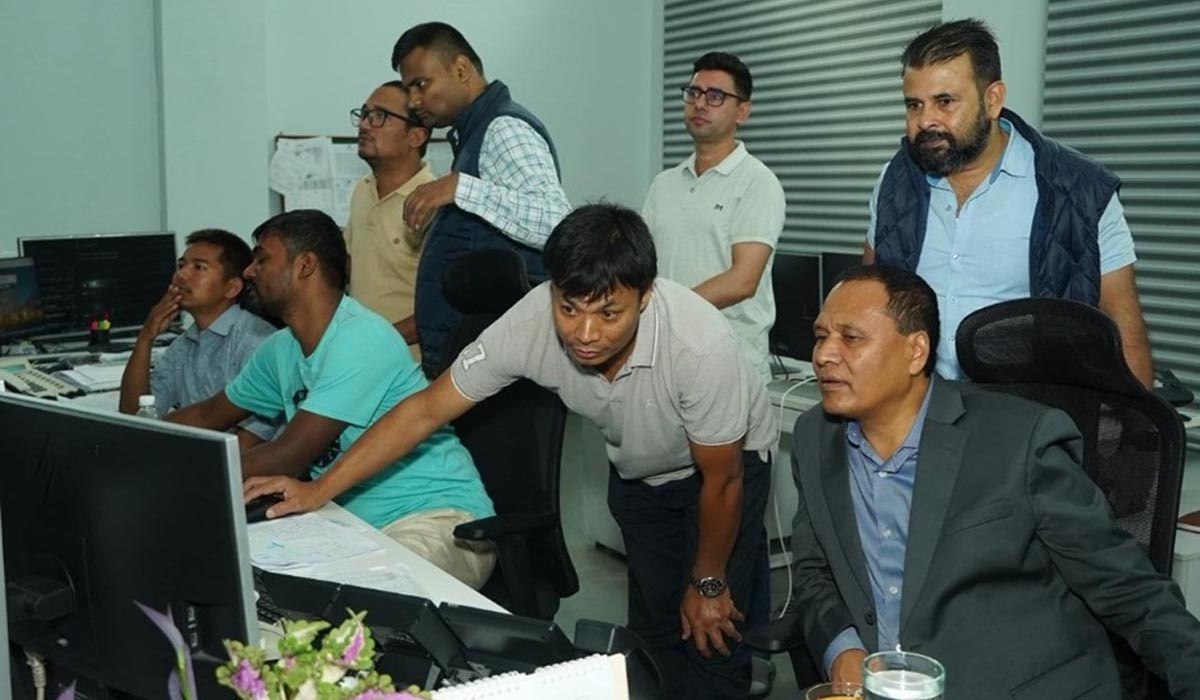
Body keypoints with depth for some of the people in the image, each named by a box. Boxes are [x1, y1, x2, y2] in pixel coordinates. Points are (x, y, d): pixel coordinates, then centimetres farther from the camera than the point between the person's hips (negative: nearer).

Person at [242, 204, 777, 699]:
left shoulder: (700, 346, -40)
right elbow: (426, 411, -21)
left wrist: (707, 582, -12)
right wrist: (318, 491, -24)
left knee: (710, 632, -9)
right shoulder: (530, 323, -31)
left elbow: (720, 480, -25)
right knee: (651, 624, 10)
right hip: (637, 470, 4)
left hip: (730, 460, -3)